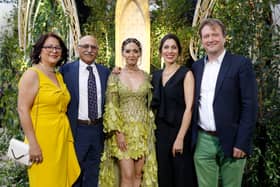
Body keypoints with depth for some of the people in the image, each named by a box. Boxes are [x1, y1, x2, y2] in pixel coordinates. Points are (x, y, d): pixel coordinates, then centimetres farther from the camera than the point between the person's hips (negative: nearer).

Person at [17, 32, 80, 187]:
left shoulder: (59, 76, 12)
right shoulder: (32, 74, -9)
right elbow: (22, 110, -15)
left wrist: (67, 137, 11)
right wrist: (32, 144, -19)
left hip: (62, 138, 7)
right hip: (42, 139, -7)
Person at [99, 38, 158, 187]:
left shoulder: (146, 76, 7)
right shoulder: (115, 76, -1)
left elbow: (150, 104, 12)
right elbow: (110, 106, -5)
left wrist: (151, 130, 6)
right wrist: (118, 132, -13)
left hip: (143, 131, 3)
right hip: (123, 129, -3)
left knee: (139, 174, 7)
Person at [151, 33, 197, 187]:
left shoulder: (186, 74, -7)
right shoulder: (156, 75, 9)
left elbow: (189, 107, -13)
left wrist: (180, 138, -18)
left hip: (179, 130, -4)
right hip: (160, 131, 5)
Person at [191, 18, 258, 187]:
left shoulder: (241, 64, -5)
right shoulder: (197, 66, 9)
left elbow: (250, 106, -9)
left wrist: (242, 143, -14)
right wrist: (192, 138, 8)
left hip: (231, 141, -3)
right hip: (203, 141, 4)